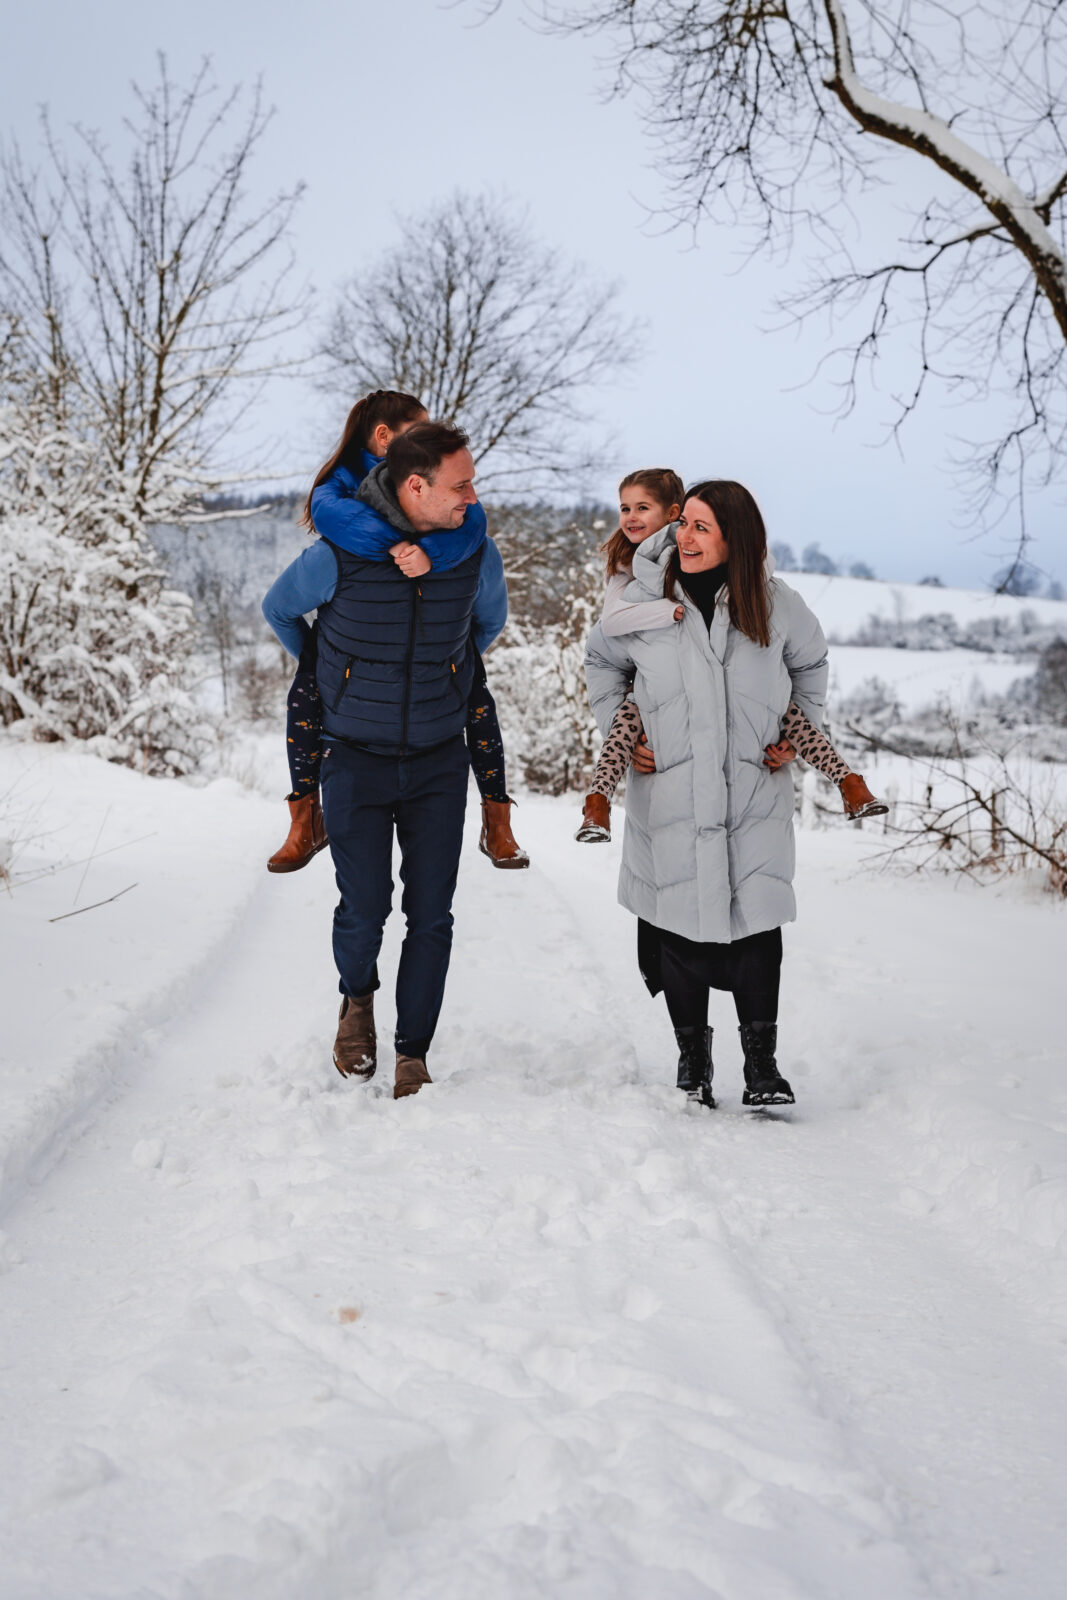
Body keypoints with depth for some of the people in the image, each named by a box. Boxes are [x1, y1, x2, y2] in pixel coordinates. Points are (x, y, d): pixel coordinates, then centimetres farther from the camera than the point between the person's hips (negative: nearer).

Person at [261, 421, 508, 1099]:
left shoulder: (477, 551, -7)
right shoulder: (337, 554, -15)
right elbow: (281, 610, 8)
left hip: (439, 763, 2)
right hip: (357, 759, -2)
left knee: (431, 917, 1)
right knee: (363, 911, -2)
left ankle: (414, 1056, 16)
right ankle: (357, 998, 31)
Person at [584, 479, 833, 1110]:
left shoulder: (776, 603, -1)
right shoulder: (646, 597, -2)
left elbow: (811, 663, 20)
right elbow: (602, 661, 16)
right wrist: (617, 729, 7)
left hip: (755, 796, 0)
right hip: (670, 794, 0)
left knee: (757, 922, -7)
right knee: (680, 923, 5)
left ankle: (762, 1062, 5)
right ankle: (693, 1057, 21)